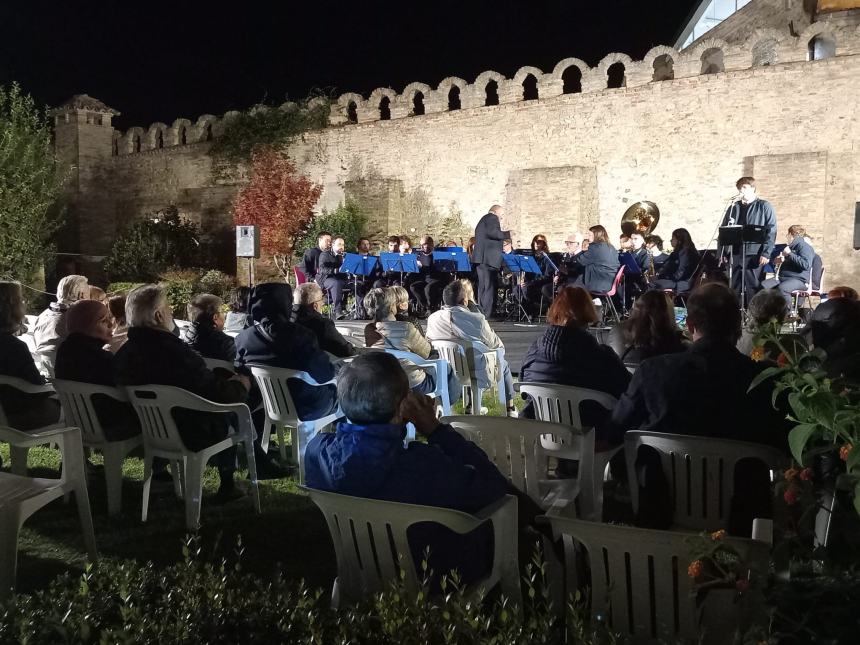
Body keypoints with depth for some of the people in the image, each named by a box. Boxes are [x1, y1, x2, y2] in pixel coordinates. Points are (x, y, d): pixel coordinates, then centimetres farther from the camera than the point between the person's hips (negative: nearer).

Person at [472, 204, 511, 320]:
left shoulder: (483, 220, 27)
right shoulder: (492, 218, -3)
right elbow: (492, 232, -20)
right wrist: (507, 234, -14)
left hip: (480, 258, 10)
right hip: (489, 258, -10)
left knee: (483, 287, 11)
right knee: (490, 287, -11)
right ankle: (489, 314, -14)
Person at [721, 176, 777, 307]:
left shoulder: (764, 207, 4)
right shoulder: (734, 208, 16)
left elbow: (771, 231, -4)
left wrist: (766, 253, -13)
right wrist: (723, 252, 5)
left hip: (754, 255, -4)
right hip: (736, 254, 4)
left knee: (753, 289, -2)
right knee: (736, 289, 7)